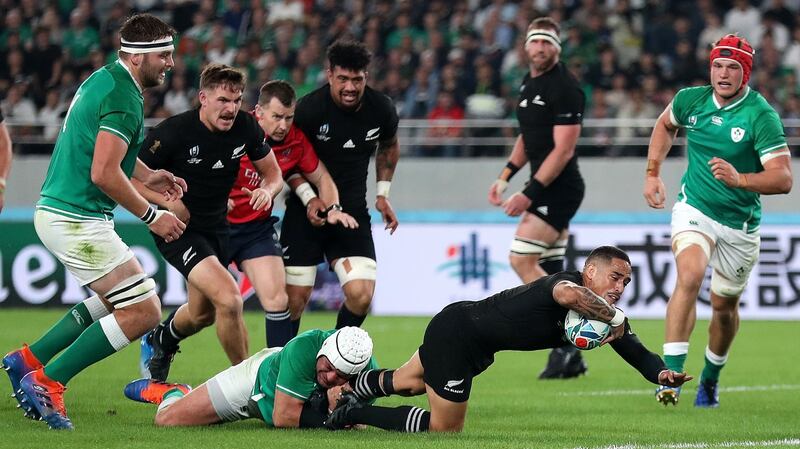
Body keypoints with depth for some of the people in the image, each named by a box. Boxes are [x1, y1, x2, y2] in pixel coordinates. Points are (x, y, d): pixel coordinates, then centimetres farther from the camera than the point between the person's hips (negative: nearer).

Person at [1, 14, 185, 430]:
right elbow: (104, 174, -25)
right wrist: (152, 216, -16)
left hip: (57, 212, 10)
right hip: (77, 220, -10)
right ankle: (46, 382, -6)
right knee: (143, 311, -6)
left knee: (118, 299, 25)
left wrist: (146, 176, 19)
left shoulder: (103, 80, 13)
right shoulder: (123, 98, -18)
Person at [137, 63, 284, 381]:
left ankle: (158, 343, 56)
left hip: (217, 228, 7)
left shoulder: (246, 127, -8)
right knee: (228, 299, -25)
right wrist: (166, 201, -28)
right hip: (178, 230, -7)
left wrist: (267, 190, -17)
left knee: (202, 314, 23)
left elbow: (272, 173, 6)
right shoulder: (173, 132, -23)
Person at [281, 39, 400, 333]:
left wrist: (383, 193, 13)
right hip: (306, 211, -2)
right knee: (295, 296, -4)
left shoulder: (381, 109, -5)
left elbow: (388, 147, 18)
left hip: (353, 211, 2)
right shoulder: (309, 108, -17)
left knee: (361, 295, -12)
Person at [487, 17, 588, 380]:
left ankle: (565, 342, -10)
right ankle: (570, 357, 12)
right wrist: (505, 176, 15)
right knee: (549, 274, 8)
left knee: (521, 259, -14)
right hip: (546, 190, 9)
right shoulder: (529, 85, 13)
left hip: (559, 188, -9)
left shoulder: (564, 88, -15)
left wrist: (529, 194, -21)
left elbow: (563, 149, -20)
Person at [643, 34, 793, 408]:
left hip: (740, 225, -1)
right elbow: (665, 124, 19)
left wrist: (738, 179, -38)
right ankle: (671, 374, -29)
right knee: (689, 277, -26)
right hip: (694, 209, 1)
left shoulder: (762, 116, -18)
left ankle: (710, 379, 38)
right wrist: (652, 173, 13)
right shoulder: (691, 100, -5)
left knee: (724, 305, 12)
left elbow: (783, 179, -24)